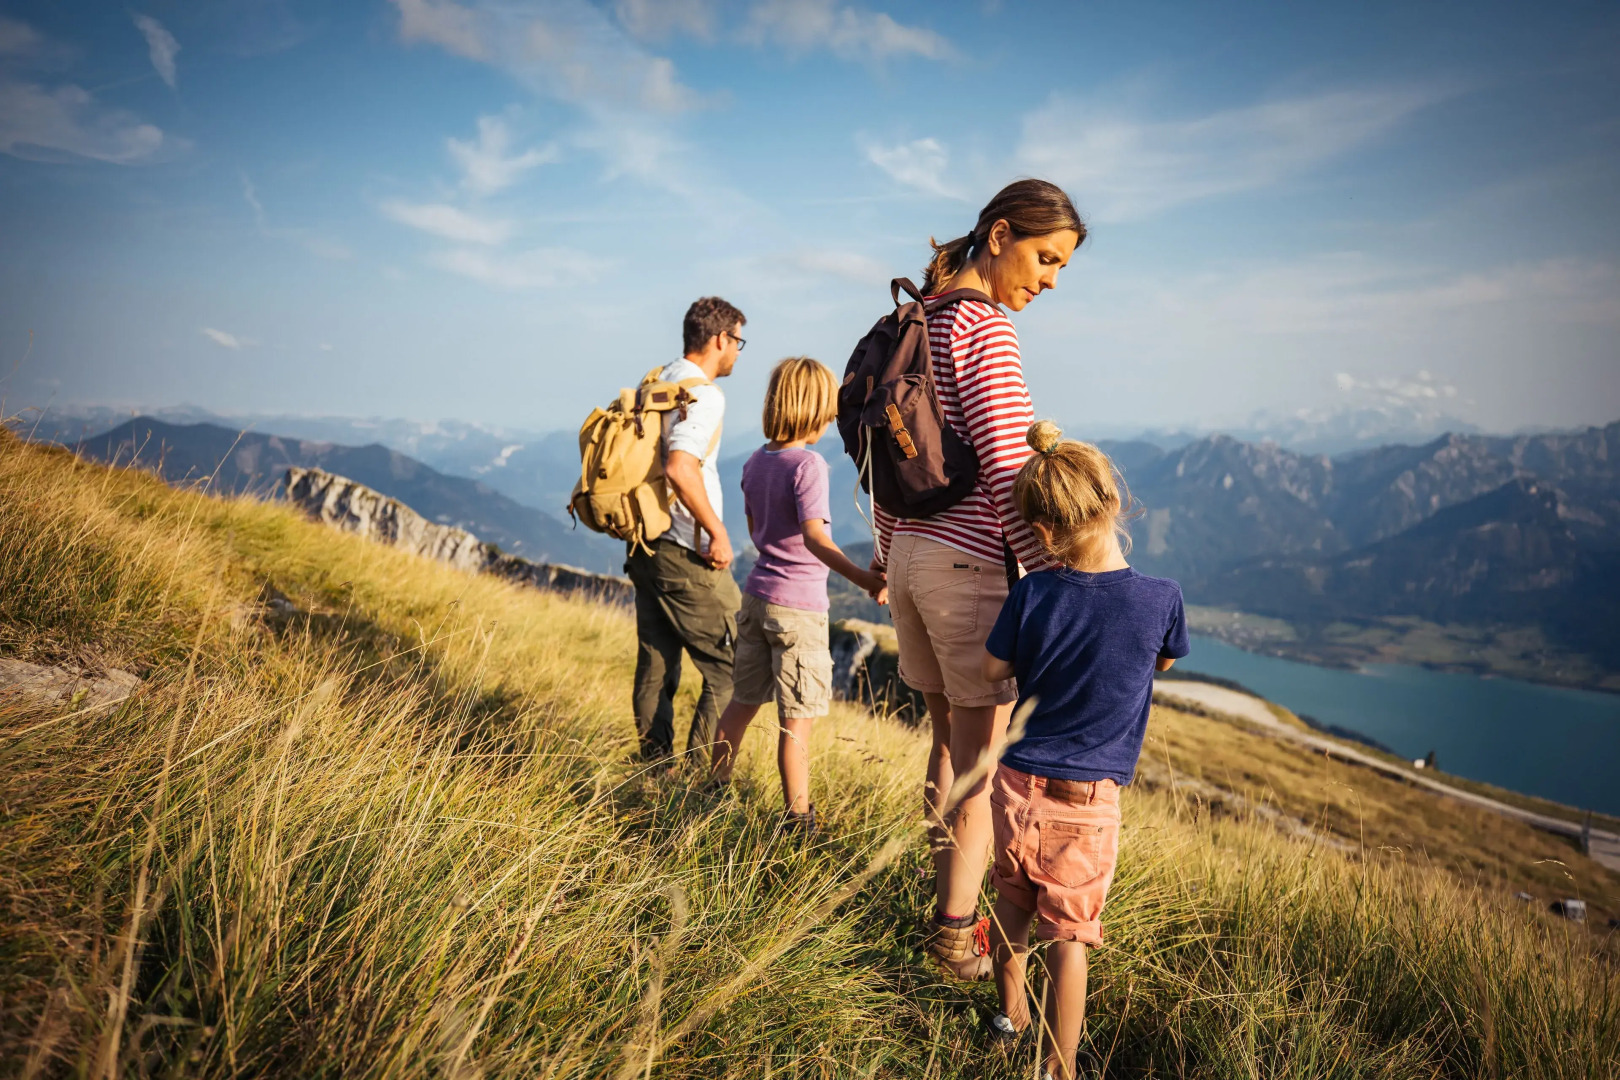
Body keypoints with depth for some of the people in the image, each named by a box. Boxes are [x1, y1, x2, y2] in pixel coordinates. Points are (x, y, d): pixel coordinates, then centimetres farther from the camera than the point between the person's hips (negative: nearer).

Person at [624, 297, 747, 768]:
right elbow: (680, 468, -28)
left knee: (655, 668, 12)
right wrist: (717, 531, -18)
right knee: (731, 668, 0)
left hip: (645, 548, 9)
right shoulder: (704, 394, -14)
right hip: (687, 556, -9)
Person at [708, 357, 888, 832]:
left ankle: (715, 788, 30)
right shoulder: (808, 464, -16)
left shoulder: (755, 462, 8)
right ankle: (797, 819, 7)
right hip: (798, 605, -8)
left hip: (757, 593, 8)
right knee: (796, 718, 0)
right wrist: (862, 577, -37)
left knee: (743, 700, 19)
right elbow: (814, 536, -28)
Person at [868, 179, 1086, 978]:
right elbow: (1005, 471, -20)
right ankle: (957, 933, 16)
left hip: (912, 552, 9)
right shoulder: (985, 328, -14)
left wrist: (887, 549, 25)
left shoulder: (918, 324, 12)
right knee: (983, 755, 4)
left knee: (947, 738, 18)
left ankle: (946, 907, 30)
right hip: (971, 562, -9)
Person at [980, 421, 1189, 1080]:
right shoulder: (1160, 599, -14)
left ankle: (1010, 1009, 44)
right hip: (1088, 803, -2)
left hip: (1018, 786, 2)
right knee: (1069, 935, 10)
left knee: (1014, 902, 24)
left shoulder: (1032, 594, -12)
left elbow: (992, 671, 2)